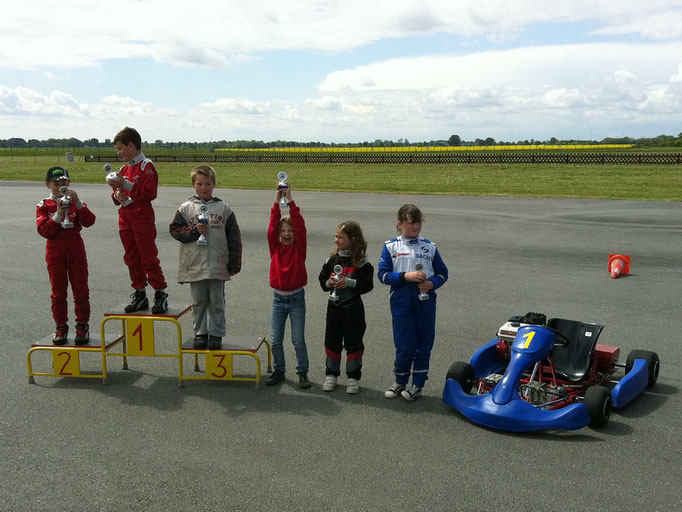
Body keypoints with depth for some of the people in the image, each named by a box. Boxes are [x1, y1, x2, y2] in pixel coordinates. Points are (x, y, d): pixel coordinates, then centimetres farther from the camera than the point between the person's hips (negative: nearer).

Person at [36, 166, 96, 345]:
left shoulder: (75, 202, 3)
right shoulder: (44, 206, 0)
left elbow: (89, 222, -12)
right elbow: (44, 231, -11)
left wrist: (78, 203, -21)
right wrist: (58, 214, -21)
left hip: (75, 248, 0)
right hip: (55, 251, 0)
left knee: (80, 289, 3)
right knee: (58, 291, 6)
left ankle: (82, 326, 12)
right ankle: (61, 327, 15)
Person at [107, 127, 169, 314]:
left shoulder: (146, 166, -8)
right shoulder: (124, 168, 15)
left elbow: (150, 192, -19)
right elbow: (117, 194, 21)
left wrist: (125, 184, -21)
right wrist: (117, 195, -3)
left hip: (142, 218, -8)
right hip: (125, 219, 8)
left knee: (149, 258, -5)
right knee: (132, 259, 11)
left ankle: (160, 295, 3)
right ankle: (139, 295, 19)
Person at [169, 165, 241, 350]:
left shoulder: (224, 208, 3)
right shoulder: (186, 208, 4)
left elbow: (234, 238, 3)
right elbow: (175, 230, 1)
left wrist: (234, 264, -1)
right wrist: (194, 230, -14)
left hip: (218, 266, 0)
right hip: (194, 266, 1)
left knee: (217, 302, 6)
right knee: (198, 302, 10)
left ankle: (216, 334, 17)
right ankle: (200, 333, 21)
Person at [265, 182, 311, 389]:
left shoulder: (299, 247, -3)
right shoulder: (275, 247, 2)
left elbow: (300, 227, -17)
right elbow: (272, 228, -11)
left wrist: (290, 201, -22)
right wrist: (277, 202, -19)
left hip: (296, 298, -2)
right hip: (278, 299, 2)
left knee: (298, 340, 2)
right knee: (275, 340, 6)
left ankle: (302, 372, 17)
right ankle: (279, 370, 24)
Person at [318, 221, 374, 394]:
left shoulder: (361, 261, -9)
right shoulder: (332, 259, 5)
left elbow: (368, 284, -12)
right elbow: (322, 280, 10)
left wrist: (349, 282, -21)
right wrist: (329, 282, -11)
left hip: (353, 308, -4)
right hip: (334, 307, 4)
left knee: (353, 342, 4)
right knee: (332, 341, 10)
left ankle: (353, 377, 16)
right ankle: (331, 375, 23)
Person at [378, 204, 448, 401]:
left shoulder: (429, 247, 9)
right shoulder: (390, 247, 4)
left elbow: (443, 273, 11)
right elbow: (383, 274, -2)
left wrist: (432, 283, -9)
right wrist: (406, 276, -15)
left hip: (425, 299, 2)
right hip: (401, 300, -2)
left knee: (424, 344, 7)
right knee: (404, 345, 0)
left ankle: (418, 384, 22)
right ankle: (400, 381, 23)